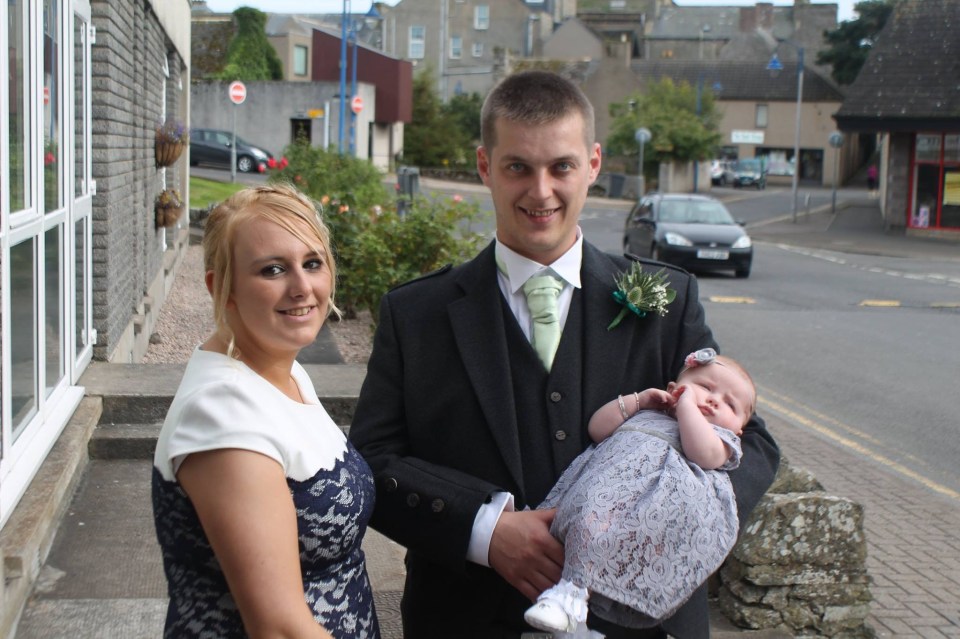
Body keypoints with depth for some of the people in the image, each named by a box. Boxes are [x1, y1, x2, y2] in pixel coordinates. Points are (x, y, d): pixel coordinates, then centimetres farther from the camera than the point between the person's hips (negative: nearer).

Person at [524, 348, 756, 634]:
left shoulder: (721, 437, 25)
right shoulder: (646, 412, 39)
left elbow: (704, 454, 0)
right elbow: (598, 428, 27)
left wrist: (687, 404, 8)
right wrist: (638, 399, 21)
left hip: (663, 488, -7)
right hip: (604, 475, 7)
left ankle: (576, 588, -46)